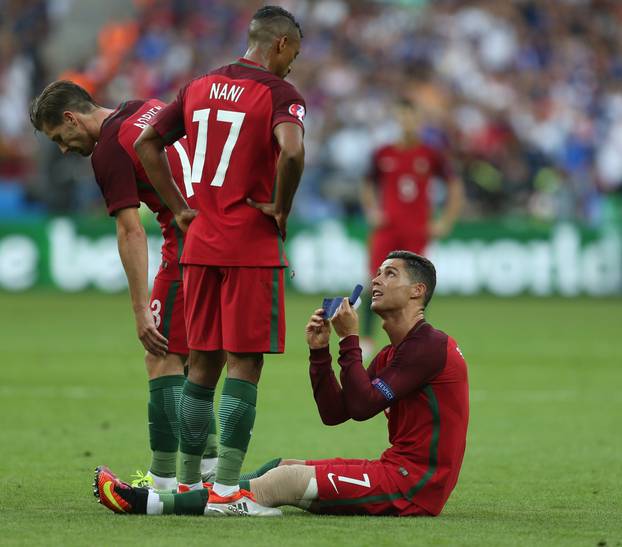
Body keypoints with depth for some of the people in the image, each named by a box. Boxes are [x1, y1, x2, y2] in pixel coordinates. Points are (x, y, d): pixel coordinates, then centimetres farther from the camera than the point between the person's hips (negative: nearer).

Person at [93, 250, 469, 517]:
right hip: (398, 470, 10)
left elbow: (362, 406, -16)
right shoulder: (392, 355, 21)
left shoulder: (428, 345, -11)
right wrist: (320, 350, 3)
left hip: (412, 484, -10)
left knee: (285, 481, -16)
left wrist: (350, 339, -9)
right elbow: (334, 413, 13)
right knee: (286, 468, 9)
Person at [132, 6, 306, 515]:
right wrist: (279, 207, -12)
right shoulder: (279, 94, -9)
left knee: (202, 363, 13)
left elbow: (147, 143, 15)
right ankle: (225, 489, -7)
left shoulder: (200, 87, 11)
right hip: (253, 249, -6)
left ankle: (188, 481, 16)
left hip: (200, 245, 6)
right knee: (244, 363, -3)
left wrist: (179, 207, 14)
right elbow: (291, 152, -28)